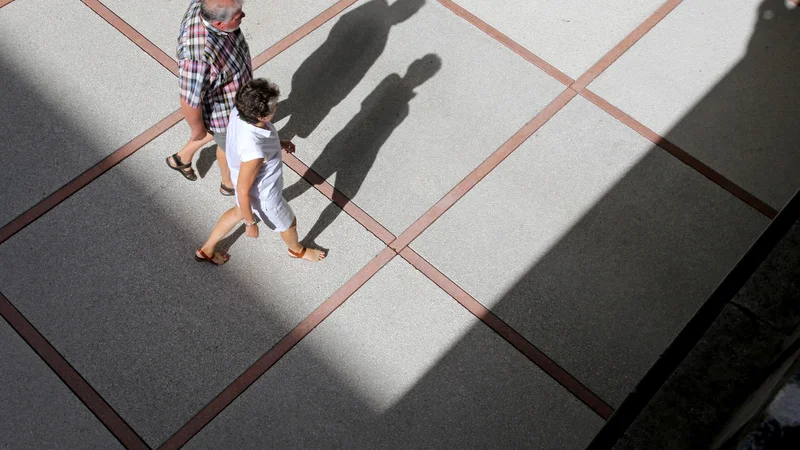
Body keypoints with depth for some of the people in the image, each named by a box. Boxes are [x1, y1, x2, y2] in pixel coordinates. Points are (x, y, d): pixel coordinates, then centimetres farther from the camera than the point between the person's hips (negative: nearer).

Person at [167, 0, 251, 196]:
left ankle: (182, 158, 59)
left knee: (220, 131, 36)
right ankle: (229, 184, 58)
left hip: (228, 87, 7)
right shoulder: (199, 55, -45)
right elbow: (190, 100, -30)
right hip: (221, 108, -7)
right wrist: (198, 129, -11)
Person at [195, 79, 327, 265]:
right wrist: (250, 223, -15)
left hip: (249, 181, 7)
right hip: (262, 196, -7)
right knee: (288, 224, 26)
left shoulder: (239, 112, -25)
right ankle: (297, 250, 61)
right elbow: (243, 191, -31)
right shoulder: (254, 153, -46)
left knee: (239, 212, 37)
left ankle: (206, 250, 57)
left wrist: (278, 143, 5)